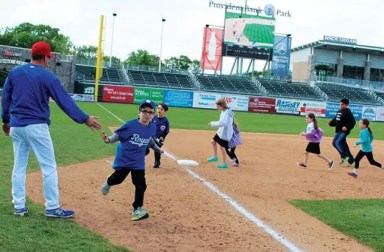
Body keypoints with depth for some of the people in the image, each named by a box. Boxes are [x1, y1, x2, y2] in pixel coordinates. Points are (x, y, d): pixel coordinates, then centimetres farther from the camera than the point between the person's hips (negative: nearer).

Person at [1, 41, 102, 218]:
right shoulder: (48, 76, -9)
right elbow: (64, 100, -12)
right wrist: (84, 119, -9)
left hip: (16, 126, 6)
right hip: (36, 126, -6)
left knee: (19, 167, 12)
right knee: (49, 167, 1)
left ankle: (19, 207, 15)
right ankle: (52, 208, 2)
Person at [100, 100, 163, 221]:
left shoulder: (152, 128, -2)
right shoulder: (130, 125, -17)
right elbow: (118, 135, -12)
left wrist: (157, 148, 19)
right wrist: (109, 140, -29)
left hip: (138, 162, 3)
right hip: (124, 159, -3)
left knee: (140, 185, -3)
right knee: (118, 178, 11)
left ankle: (137, 209, 8)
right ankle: (108, 183, 48)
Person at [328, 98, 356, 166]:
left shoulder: (348, 112, -11)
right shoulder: (339, 111, 16)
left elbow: (352, 122, -15)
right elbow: (335, 120, 23)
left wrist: (347, 127, -27)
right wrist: (331, 122, 4)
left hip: (343, 131, -9)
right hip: (338, 131, 9)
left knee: (335, 142, -19)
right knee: (343, 145, 12)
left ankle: (344, 156, -11)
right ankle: (351, 160, 22)